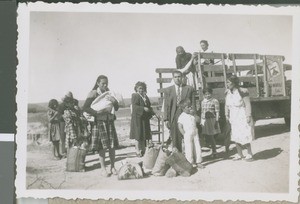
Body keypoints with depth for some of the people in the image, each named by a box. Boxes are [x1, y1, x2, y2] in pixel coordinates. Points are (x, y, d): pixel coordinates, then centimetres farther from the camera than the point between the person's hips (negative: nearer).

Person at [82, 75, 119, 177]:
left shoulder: (108, 93, 11)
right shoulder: (93, 93, -4)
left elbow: (116, 108, 10)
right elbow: (85, 108, -15)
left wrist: (113, 101, -10)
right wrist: (99, 112, -19)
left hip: (110, 121, 4)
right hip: (99, 121, -4)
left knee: (112, 145, 2)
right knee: (102, 146, -3)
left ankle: (112, 167, 13)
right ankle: (103, 168, 8)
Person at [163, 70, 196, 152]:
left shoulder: (189, 89, 8)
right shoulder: (168, 90, 9)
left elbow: (193, 104, 6)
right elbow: (166, 106, 6)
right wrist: (166, 119, -2)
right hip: (174, 117, 0)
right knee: (175, 139, 0)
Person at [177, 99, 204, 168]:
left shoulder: (192, 114, 9)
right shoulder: (182, 116, -8)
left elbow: (198, 120, 2)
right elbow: (180, 127, -9)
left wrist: (194, 115, -9)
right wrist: (185, 135, -12)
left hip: (195, 134, 5)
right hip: (187, 136, -5)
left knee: (198, 148, 5)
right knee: (189, 149, 0)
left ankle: (198, 162, 14)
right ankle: (191, 162, 11)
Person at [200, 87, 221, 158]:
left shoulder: (215, 101, -4)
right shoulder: (203, 102, 13)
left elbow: (217, 112, -6)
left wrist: (217, 121, -11)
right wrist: (201, 121, 16)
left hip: (212, 120, -5)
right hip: (204, 121, 5)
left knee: (211, 136, -4)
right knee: (207, 136, 2)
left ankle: (214, 152, 6)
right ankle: (214, 151, 16)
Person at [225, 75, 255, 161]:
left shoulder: (242, 91, -17)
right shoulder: (227, 92, 3)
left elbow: (247, 104, -16)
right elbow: (226, 105, 13)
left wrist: (248, 116, -18)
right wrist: (227, 114, 9)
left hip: (242, 117, -6)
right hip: (233, 118, 6)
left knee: (244, 137, -3)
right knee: (235, 137, 9)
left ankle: (249, 154, 13)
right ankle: (239, 154, 20)